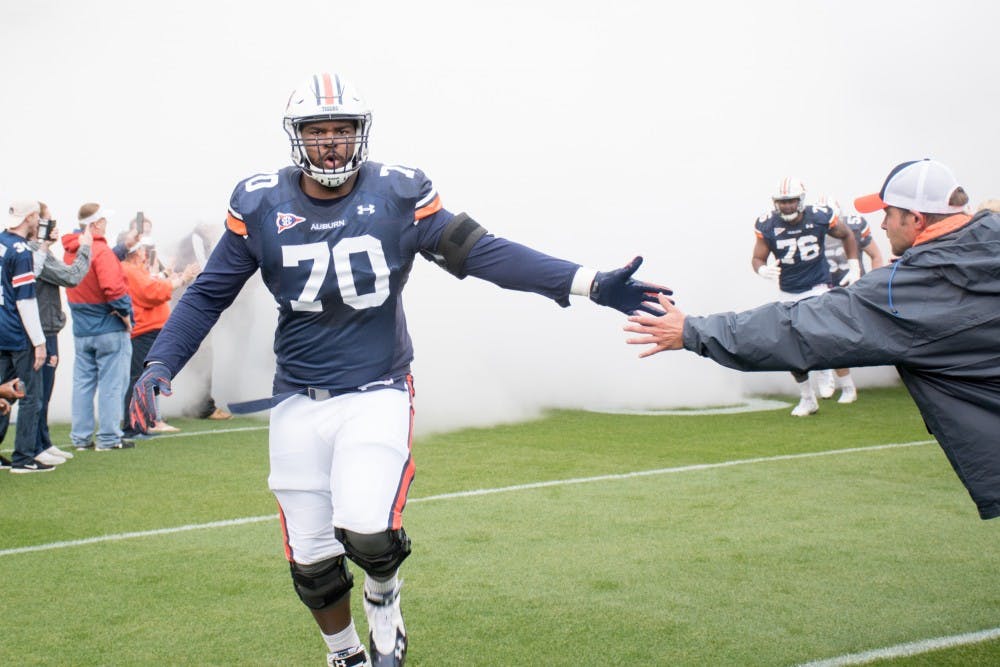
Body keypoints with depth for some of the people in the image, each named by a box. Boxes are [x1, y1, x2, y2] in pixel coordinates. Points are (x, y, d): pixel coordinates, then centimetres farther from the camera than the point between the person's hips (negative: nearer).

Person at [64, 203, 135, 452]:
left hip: (81, 331, 7)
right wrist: (125, 313, -12)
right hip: (110, 329, -7)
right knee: (111, 384, -1)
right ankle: (108, 438, 0)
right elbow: (112, 288, -26)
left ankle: (81, 437, 16)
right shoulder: (101, 251, -17)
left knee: (83, 383, 12)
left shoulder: (70, 251, 7)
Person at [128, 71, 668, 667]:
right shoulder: (260, 205, -2)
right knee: (312, 563, 7)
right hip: (298, 402, 2)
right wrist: (161, 364, -8)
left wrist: (590, 283, -17)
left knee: (368, 531, -24)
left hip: (376, 394, -2)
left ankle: (384, 598, 13)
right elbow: (208, 294, 6)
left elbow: (482, 253, -9)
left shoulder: (399, 195, -6)